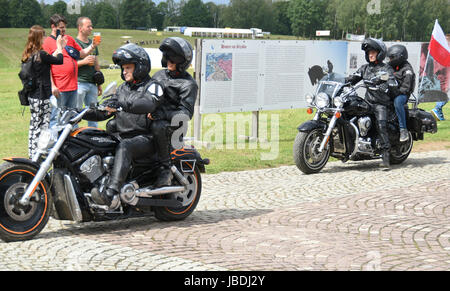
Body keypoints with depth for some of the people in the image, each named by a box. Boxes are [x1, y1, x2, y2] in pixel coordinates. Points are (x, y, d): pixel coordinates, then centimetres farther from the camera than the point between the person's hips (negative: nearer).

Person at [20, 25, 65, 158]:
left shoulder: (28, 55, 8)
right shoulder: (41, 54, -18)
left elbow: (48, 59, 15)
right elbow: (59, 60, -8)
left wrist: (58, 49, 21)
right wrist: (59, 47, 7)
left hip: (32, 95, 9)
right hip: (42, 96, -9)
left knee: (34, 125, 15)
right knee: (43, 125, -4)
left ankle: (32, 154, 21)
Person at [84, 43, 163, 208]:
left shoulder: (152, 86, 0)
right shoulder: (123, 88, 23)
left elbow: (147, 104, -24)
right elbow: (104, 112, 23)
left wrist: (121, 105, -39)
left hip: (144, 137, -8)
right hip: (121, 135, 8)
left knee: (124, 147, -38)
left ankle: (111, 193, -52)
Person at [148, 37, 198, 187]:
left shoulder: (188, 84, -1)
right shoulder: (160, 75, 19)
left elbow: (186, 113, -12)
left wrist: (162, 114, -26)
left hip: (173, 124, -7)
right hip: (149, 119, 7)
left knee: (158, 127, -41)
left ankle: (166, 169, -29)